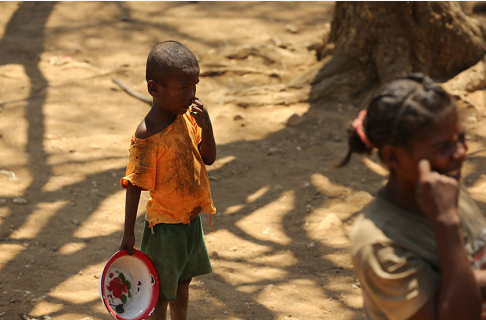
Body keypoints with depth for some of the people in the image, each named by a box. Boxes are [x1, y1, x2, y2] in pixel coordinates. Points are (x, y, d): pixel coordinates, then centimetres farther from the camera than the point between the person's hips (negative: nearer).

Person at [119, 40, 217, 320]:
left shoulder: (187, 117, -4)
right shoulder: (148, 136, -25)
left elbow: (209, 158, 2)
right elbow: (135, 186, -19)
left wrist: (206, 126, -16)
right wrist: (128, 233, -15)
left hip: (191, 219, 7)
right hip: (165, 226, -7)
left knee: (182, 282, 25)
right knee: (161, 291, 8)